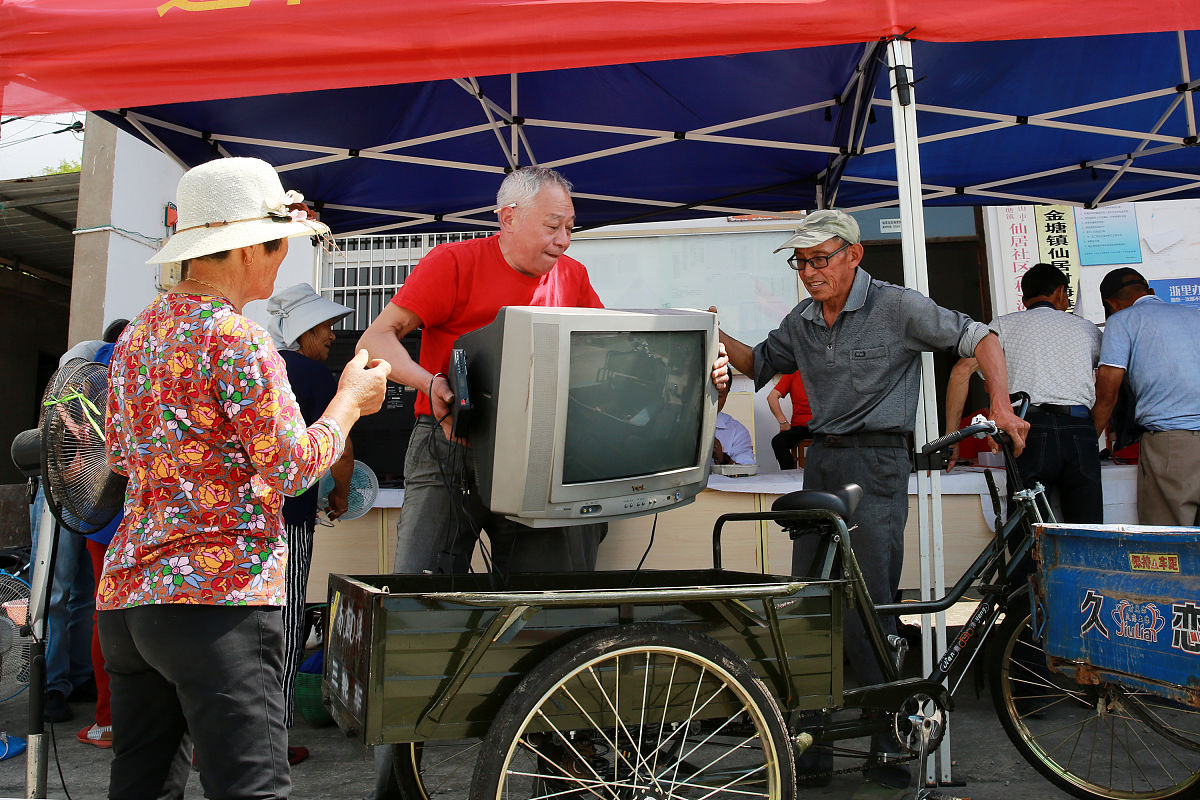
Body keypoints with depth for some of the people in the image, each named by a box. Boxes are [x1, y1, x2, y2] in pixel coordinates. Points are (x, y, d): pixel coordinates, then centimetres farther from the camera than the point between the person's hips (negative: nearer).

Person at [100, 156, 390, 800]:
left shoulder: (136, 333, 14)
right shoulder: (237, 338, -12)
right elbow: (293, 465, -11)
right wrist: (350, 400, 4)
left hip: (126, 590, 9)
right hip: (218, 595, -9)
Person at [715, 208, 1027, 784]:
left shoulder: (897, 308, -5)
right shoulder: (802, 322, 12)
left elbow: (979, 338, -4)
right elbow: (759, 363, 25)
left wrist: (1001, 406, -17)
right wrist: (720, 338, 6)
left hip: (876, 464, -6)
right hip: (821, 462, 6)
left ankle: (888, 744, 6)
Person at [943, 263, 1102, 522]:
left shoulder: (1005, 324, 16)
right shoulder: (1087, 328, 24)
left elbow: (961, 371, 5)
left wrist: (950, 438, 7)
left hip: (1030, 428, -2)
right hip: (1080, 431, 2)